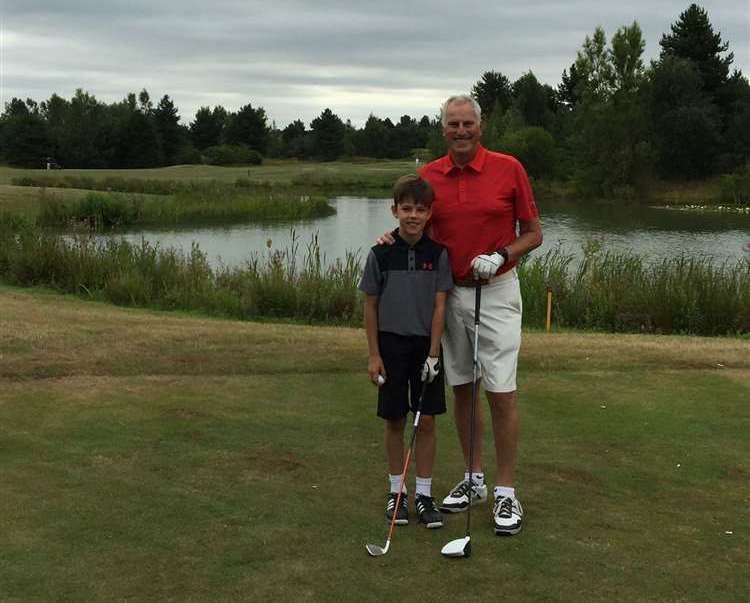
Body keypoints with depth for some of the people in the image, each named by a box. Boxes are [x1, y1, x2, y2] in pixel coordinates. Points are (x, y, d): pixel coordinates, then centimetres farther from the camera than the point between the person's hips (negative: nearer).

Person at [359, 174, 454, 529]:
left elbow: (439, 306, -4)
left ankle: (424, 494, 14)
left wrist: (433, 353, -9)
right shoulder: (380, 253, -6)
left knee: (427, 421, 2)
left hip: (426, 345, 1)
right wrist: (373, 354, -3)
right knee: (395, 421, 7)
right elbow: (370, 306, -1)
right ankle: (396, 491, 21)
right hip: (391, 343, -1)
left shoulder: (437, 253, -4)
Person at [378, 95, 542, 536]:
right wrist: (396, 236, -7)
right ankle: (474, 479, 24)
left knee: (502, 393, -5)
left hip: (496, 292, -4)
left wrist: (500, 256, -18)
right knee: (462, 390, 10)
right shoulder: (428, 176, 3)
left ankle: (507, 493, 4)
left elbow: (534, 233, -1)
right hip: (449, 294, 4)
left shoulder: (509, 168, -6)